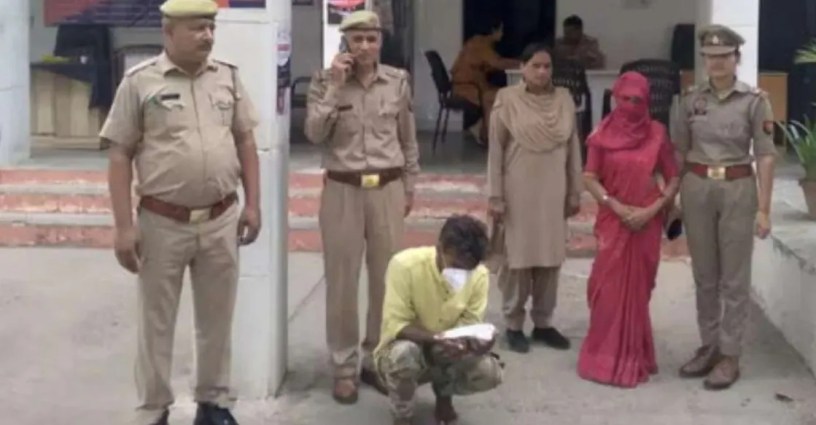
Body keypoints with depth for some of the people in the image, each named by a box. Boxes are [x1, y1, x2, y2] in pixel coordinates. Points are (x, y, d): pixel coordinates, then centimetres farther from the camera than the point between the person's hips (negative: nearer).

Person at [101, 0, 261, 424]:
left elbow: (245, 142, 12)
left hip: (222, 220, 3)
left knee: (217, 318, 13)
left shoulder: (228, 77, 5)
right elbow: (120, 157, -6)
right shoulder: (140, 82, -6)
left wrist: (253, 205, 6)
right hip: (162, 223, -3)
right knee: (156, 323, 7)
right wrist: (124, 226, -10)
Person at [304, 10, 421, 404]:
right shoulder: (324, 80, -2)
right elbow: (314, 133, -13)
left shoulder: (398, 81, 4)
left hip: (387, 189, 2)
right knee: (342, 280, 2)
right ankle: (344, 367, 12)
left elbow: (408, 138, 12)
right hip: (342, 190, -2)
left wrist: (410, 186, 14)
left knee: (387, 278, 5)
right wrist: (335, 86, -17)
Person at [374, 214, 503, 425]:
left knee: (490, 373, -23)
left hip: (449, 353, 4)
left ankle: (444, 392, 12)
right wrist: (437, 338, -42)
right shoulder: (406, 265, -27)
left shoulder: (479, 275, -14)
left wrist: (474, 341, -36)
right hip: (405, 349, -3)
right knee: (404, 354, -39)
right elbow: (395, 326, -26)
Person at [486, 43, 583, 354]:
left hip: (553, 191, 3)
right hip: (518, 191, -3)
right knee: (517, 256, 3)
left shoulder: (564, 100, 4)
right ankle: (513, 324, 14)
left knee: (550, 256, 8)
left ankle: (543, 322, 21)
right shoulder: (507, 100, -5)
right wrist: (495, 196, -7)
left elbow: (573, 148, 8)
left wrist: (575, 191, 7)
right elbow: (495, 150, -4)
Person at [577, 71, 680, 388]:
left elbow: (674, 179, 1)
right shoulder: (603, 133, 0)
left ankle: (632, 356, 17)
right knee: (609, 287, 1)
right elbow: (589, 178, -2)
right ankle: (607, 355, 13)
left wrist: (652, 210, -12)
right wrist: (617, 207, -13)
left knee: (637, 287, 6)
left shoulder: (657, 133, -1)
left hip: (646, 221, 0)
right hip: (612, 219, 0)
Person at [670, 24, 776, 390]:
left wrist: (764, 208, -9)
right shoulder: (690, 100, 3)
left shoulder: (755, 100, -6)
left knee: (734, 278, 3)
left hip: (737, 190, -3)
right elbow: (678, 153, 8)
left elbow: (765, 157, -5)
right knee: (704, 276, 11)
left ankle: (730, 356, 10)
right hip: (697, 189, 3)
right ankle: (709, 347, 23)